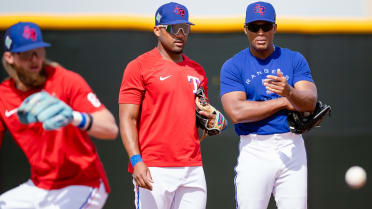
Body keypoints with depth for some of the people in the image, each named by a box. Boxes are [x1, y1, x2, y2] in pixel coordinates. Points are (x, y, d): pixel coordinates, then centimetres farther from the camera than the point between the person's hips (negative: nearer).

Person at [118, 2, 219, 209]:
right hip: (153, 170, -6)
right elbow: (127, 119, -7)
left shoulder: (197, 71, 16)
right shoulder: (140, 66, -2)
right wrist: (136, 160, -20)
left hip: (193, 168, 6)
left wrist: (211, 119, 3)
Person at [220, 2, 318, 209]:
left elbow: (310, 103, -6)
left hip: (292, 147, 2)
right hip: (254, 151, -2)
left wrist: (289, 92, -29)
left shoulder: (295, 60, 8)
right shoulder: (233, 66, 3)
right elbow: (236, 112, -12)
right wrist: (284, 102, -8)